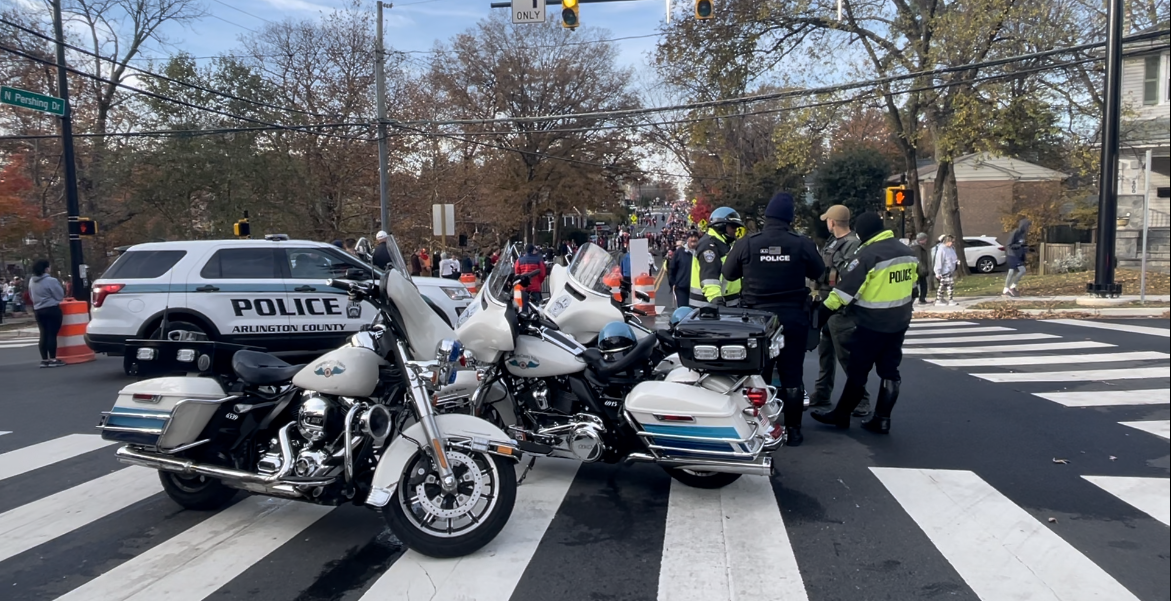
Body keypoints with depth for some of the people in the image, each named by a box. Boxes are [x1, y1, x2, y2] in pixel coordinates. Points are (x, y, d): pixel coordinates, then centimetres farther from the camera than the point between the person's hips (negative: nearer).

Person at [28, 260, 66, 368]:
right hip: (52, 309, -7)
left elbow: (31, 296, 18)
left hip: (38, 310, 7)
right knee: (52, 334, -5)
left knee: (44, 335, 9)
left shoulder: (31, 281, 9)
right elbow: (60, 296, -9)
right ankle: (53, 359, -5)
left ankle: (44, 359, 11)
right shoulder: (51, 280, -14)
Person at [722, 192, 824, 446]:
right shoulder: (803, 244, -9)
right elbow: (818, 273, 8)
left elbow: (728, 274, 4)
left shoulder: (745, 244, -9)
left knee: (759, 374, 9)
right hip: (793, 317, 0)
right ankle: (793, 430, 14)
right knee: (792, 375, 8)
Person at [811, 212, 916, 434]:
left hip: (871, 324, -7)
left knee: (857, 371, 3)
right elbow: (912, 285, 17)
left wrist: (825, 310, -12)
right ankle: (882, 420, 16)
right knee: (889, 371, 11)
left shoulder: (868, 254, -18)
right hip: (899, 323, 8)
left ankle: (841, 415, 14)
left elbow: (847, 288, -19)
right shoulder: (907, 253, 8)